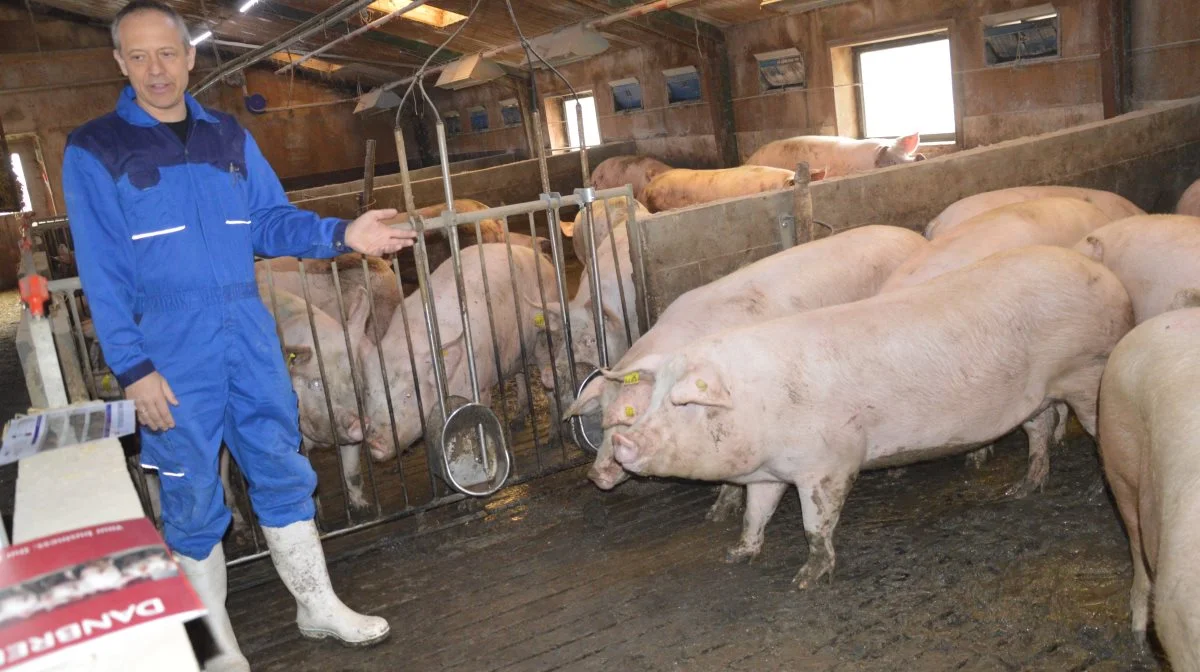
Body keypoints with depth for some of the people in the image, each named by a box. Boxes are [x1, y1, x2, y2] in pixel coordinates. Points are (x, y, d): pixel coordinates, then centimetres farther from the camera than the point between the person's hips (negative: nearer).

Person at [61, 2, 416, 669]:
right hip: (173, 353, -3)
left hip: (252, 339, 4)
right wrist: (133, 368, -13)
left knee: (283, 471, 10)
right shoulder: (93, 150, -3)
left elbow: (274, 222, 7)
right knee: (194, 496, 7)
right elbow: (101, 271, -8)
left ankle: (318, 605, 25)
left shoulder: (230, 137, 9)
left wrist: (342, 234, -11)